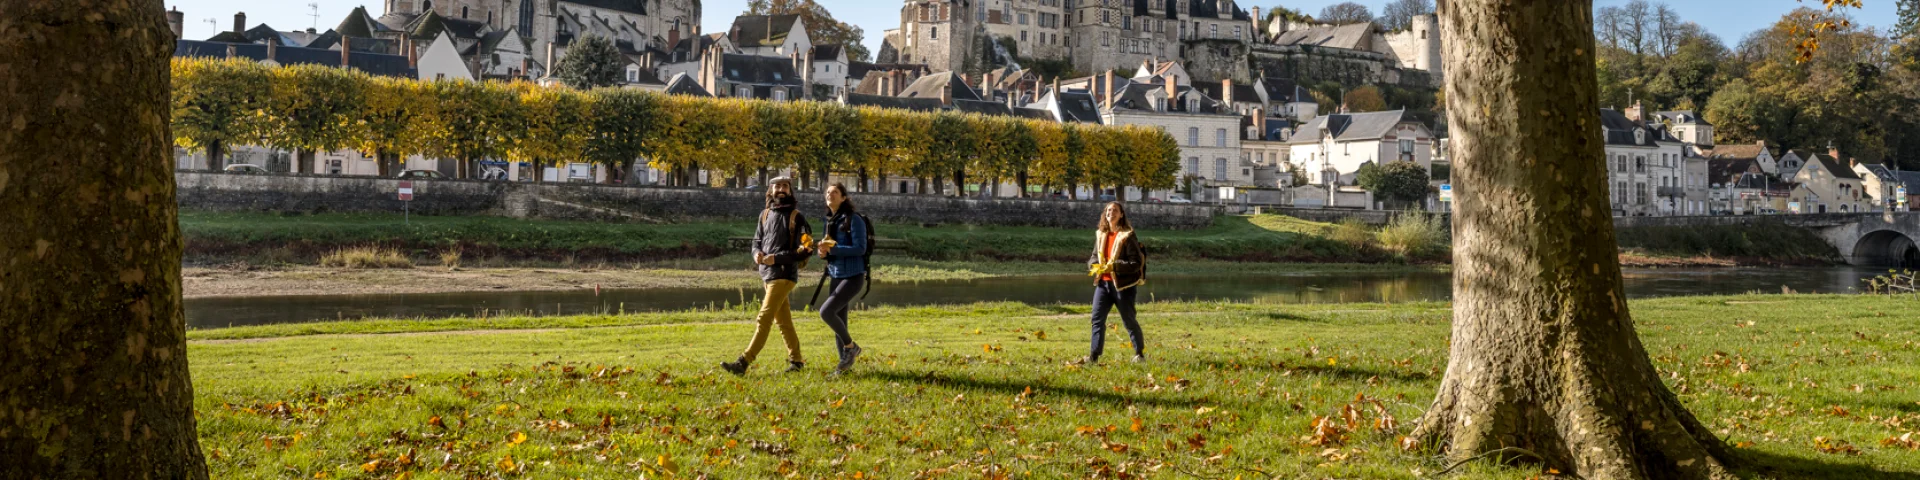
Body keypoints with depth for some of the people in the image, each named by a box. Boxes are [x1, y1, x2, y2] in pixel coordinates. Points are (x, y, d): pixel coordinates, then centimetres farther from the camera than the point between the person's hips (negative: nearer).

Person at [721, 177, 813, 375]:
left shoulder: (796, 217, -5)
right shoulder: (765, 214, 12)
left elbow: (806, 250, -9)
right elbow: (757, 242, 17)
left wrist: (777, 258, -17)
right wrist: (757, 254, -7)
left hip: (783, 274, -7)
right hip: (767, 273, 7)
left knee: (764, 318, -12)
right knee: (783, 320, 12)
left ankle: (744, 362, -16)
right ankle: (796, 360, 22)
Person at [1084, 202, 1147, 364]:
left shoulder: (1127, 236, -10)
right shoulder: (1100, 235, 10)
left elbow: (1136, 262, -14)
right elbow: (1094, 257, 19)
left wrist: (1113, 266, -23)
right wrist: (1094, 266, -4)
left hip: (1123, 284, -6)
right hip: (1103, 283, 6)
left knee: (1128, 320, 3)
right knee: (1097, 318, 1)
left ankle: (1140, 353, 18)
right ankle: (1094, 355, 4)